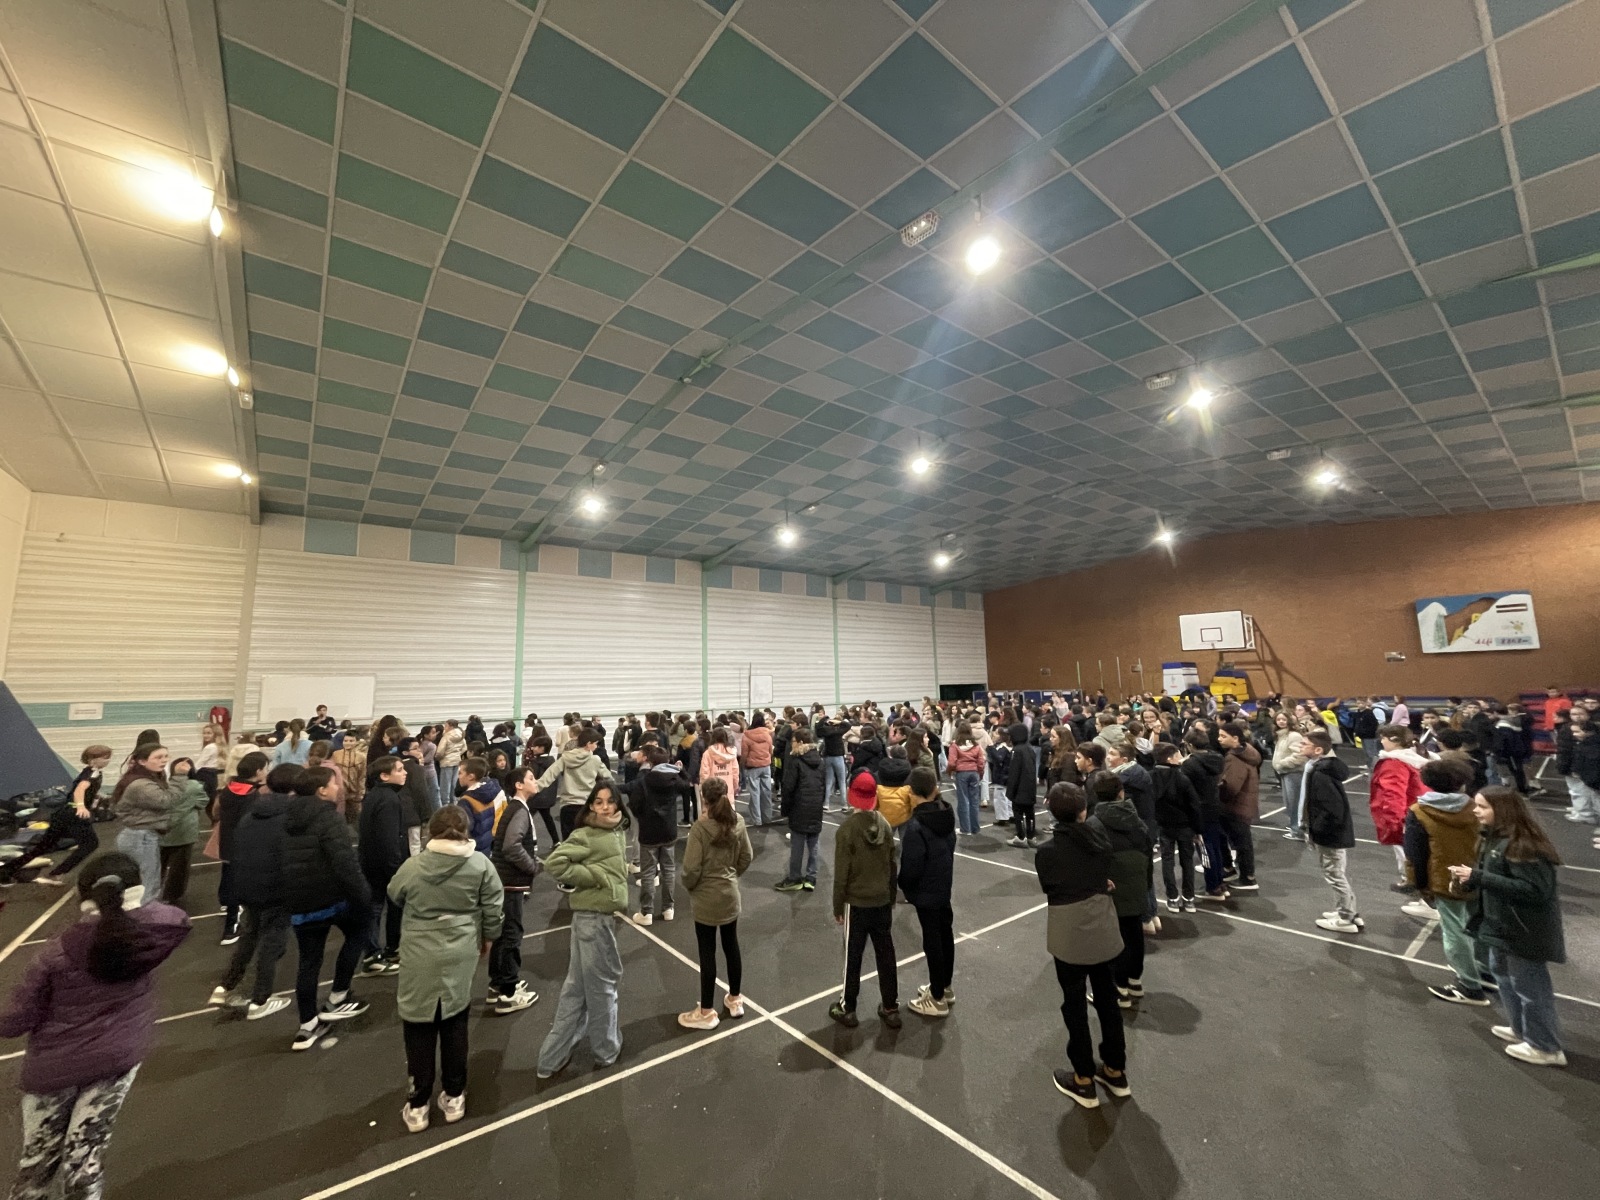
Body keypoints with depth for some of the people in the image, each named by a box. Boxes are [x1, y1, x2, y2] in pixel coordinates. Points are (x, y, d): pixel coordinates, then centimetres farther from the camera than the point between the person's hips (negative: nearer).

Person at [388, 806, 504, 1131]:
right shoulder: (480, 864, -11)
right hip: (461, 955, 2)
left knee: (420, 1029, 14)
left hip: (421, 959, -1)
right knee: (455, 1025, 17)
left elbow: (394, 896, 8)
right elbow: (493, 906, -3)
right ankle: (454, 1097, 29)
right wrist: (488, 936, 15)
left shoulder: (413, 865, -13)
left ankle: (417, 1106, 25)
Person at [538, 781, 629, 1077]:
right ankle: (606, 1049, 31)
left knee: (578, 986, 17)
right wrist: (594, 877, -22)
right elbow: (555, 862, -27)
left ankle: (554, 1057, 30)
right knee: (602, 983, 10)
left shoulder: (617, 832, 6)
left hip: (605, 915, 8)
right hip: (592, 917, -8)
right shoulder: (585, 836, -18)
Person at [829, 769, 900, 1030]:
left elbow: (841, 873, -15)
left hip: (857, 903, -4)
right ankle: (891, 1008, 26)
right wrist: (892, 898, 17)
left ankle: (847, 1009, 24)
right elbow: (892, 866, 4)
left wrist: (837, 905, -2)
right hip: (883, 901, 4)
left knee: (853, 957, 11)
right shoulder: (885, 825, -5)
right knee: (886, 955, 15)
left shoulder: (846, 829, -20)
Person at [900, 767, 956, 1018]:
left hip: (926, 892, -8)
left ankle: (938, 999, 20)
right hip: (945, 885, 8)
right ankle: (945, 987, 38)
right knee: (945, 934, 20)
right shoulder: (947, 814, -5)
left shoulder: (916, 826, -29)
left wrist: (903, 887, -3)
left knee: (932, 942, 5)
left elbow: (911, 867, -23)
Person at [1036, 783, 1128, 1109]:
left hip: (1070, 935, -4)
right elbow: (1107, 878, 8)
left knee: (1075, 1006, 13)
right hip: (1103, 928, 5)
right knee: (1108, 999, 22)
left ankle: (1084, 1081, 27)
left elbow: (1048, 890, -2)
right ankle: (1116, 1071, 38)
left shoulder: (1046, 852, -18)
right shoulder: (1099, 834, -9)